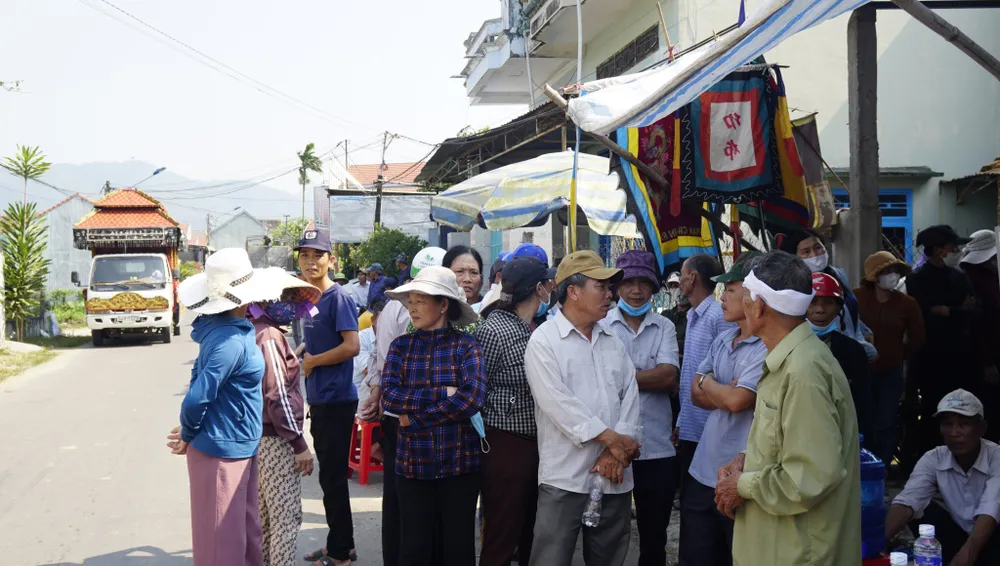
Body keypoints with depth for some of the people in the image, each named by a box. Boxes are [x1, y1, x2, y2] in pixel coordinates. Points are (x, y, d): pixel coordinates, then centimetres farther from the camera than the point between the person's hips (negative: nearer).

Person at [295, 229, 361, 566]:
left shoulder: (339, 297, -13)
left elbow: (352, 346, -22)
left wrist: (312, 361, -12)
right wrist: (303, 356, 3)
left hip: (336, 399, -8)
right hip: (319, 399, 9)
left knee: (333, 476, -1)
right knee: (329, 475, 15)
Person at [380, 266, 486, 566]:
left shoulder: (466, 345, -4)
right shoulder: (401, 346, 4)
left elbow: (473, 398, -17)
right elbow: (389, 397, -8)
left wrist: (414, 420, -13)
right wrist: (443, 394, -15)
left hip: (461, 462, -2)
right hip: (412, 463, 2)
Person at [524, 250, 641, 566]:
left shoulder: (613, 341, 14)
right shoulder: (544, 340, -5)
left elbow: (630, 396, 6)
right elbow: (559, 403, -15)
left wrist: (617, 450, -8)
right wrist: (613, 439, -13)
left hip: (615, 475, 6)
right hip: (564, 476, -6)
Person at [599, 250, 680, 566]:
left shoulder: (664, 328, 4)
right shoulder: (601, 325, -1)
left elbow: (669, 377, -10)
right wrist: (651, 378, -17)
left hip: (656, 448, 2)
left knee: (655, 534, 14)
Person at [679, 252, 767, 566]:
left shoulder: (769, 347, -16)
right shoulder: (722, 341, 10)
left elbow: (737, 400, -23)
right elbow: (696, 395, 11)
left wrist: (706, 381, -3)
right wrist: (724, 392, -10)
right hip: (702, 470, 8)